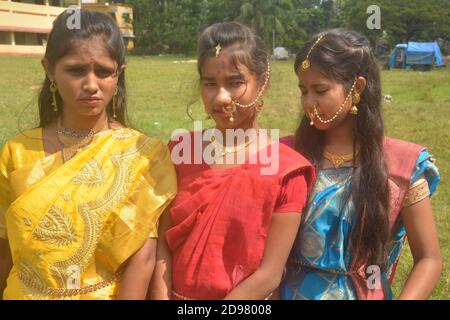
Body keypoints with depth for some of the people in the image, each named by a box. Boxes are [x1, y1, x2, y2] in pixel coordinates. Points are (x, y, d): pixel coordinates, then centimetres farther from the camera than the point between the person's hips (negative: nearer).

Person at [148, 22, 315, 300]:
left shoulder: (285, 170, -16)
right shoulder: (182, 149, -5)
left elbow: (269, 274, -16)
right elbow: (163, 240, -5)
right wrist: (161, 295, -17)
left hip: (246, 298, -2)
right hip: (175, 294, 3)